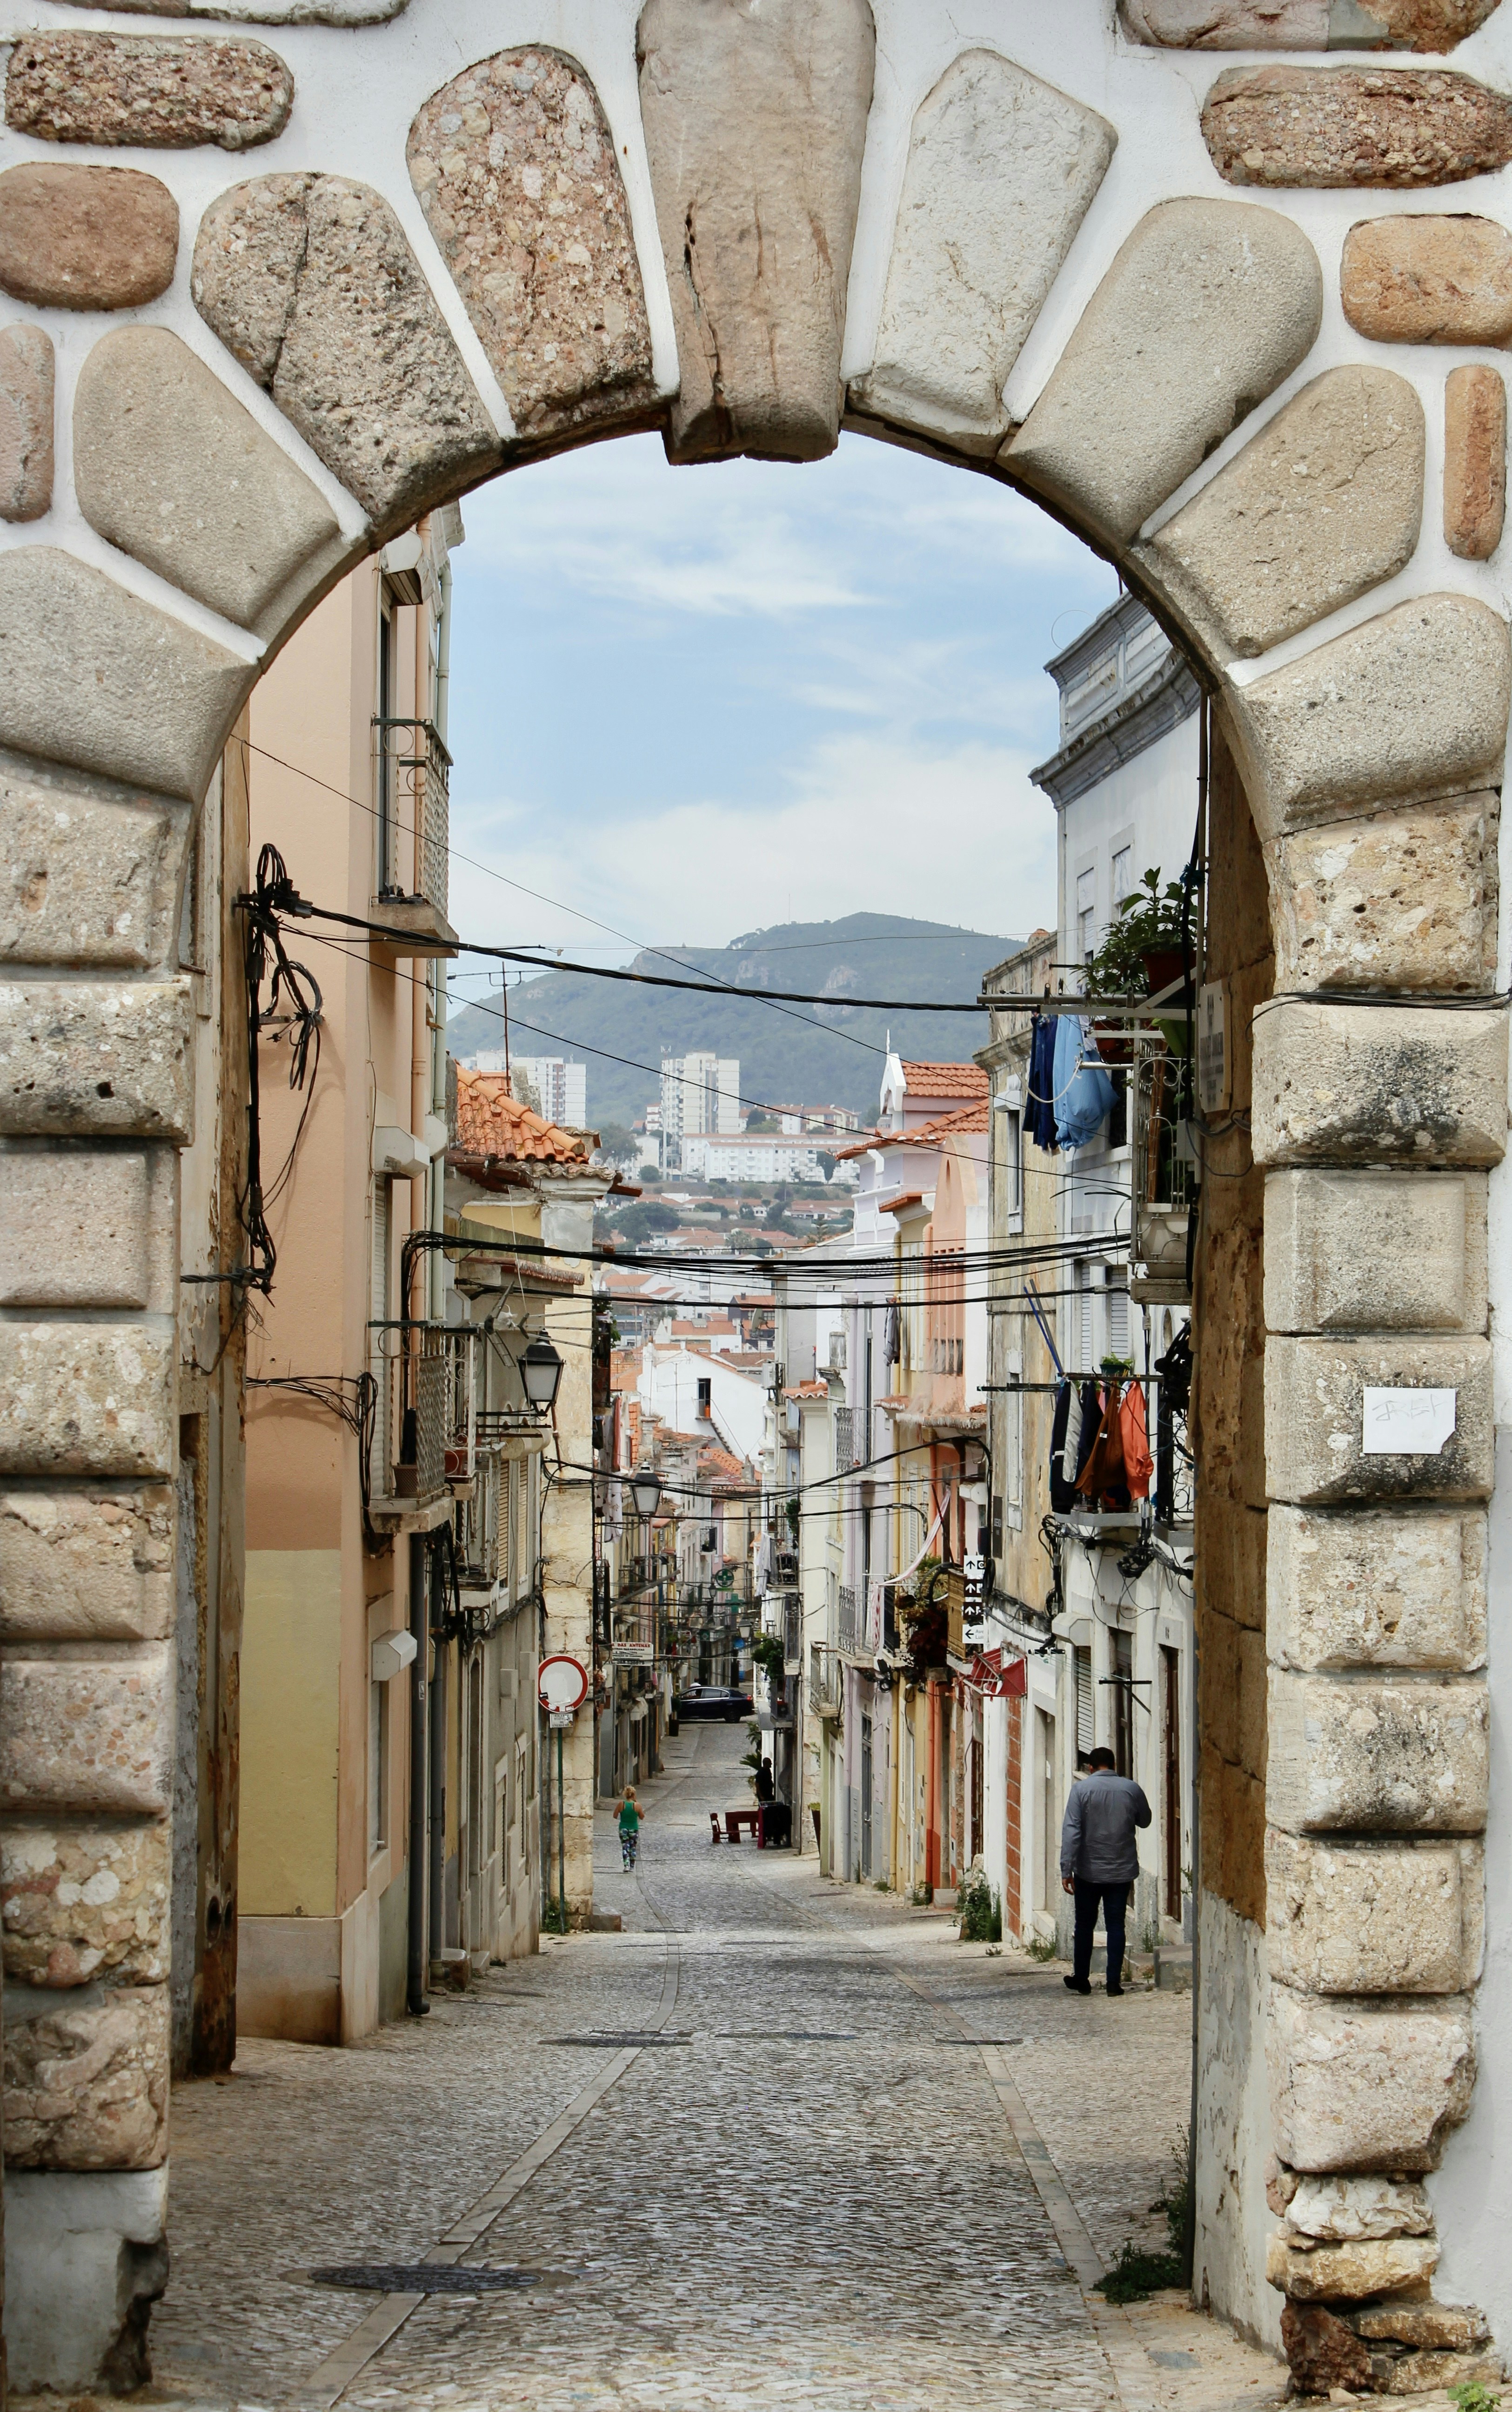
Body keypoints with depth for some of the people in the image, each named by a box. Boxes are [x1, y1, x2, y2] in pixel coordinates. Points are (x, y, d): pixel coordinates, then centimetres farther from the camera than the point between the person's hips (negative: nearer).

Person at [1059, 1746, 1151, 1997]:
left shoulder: (1081, 1789, -7)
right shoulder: (1131, 1789, 0)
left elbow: (1071, 1831, -13)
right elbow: (1145, 1821, 17)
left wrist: (1067, 1870, -13)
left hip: (1089, 1872, -2)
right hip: (1122, 1871, 2)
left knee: (1085, 1925, 11)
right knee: (1116, 1925, 5)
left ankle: (1081, 1980, 17)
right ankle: (1114, 1983, 3)